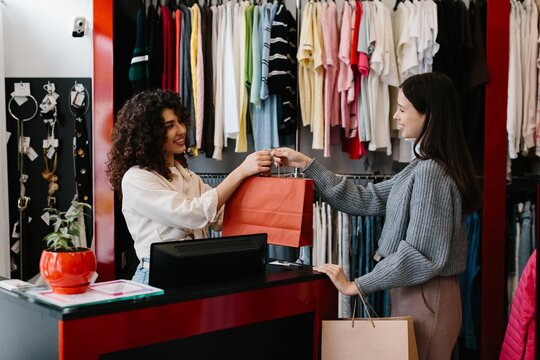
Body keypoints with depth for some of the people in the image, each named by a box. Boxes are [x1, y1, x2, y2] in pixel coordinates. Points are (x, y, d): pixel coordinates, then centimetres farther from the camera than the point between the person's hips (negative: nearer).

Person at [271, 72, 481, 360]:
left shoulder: (430, 172, -20)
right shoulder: (422, 167, 10)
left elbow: (420, 254, -23)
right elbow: (366, 200, 8)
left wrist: (356, 286, -19)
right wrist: (308, 165, 6)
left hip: (427, 297, -9)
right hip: (414, 292, 9)